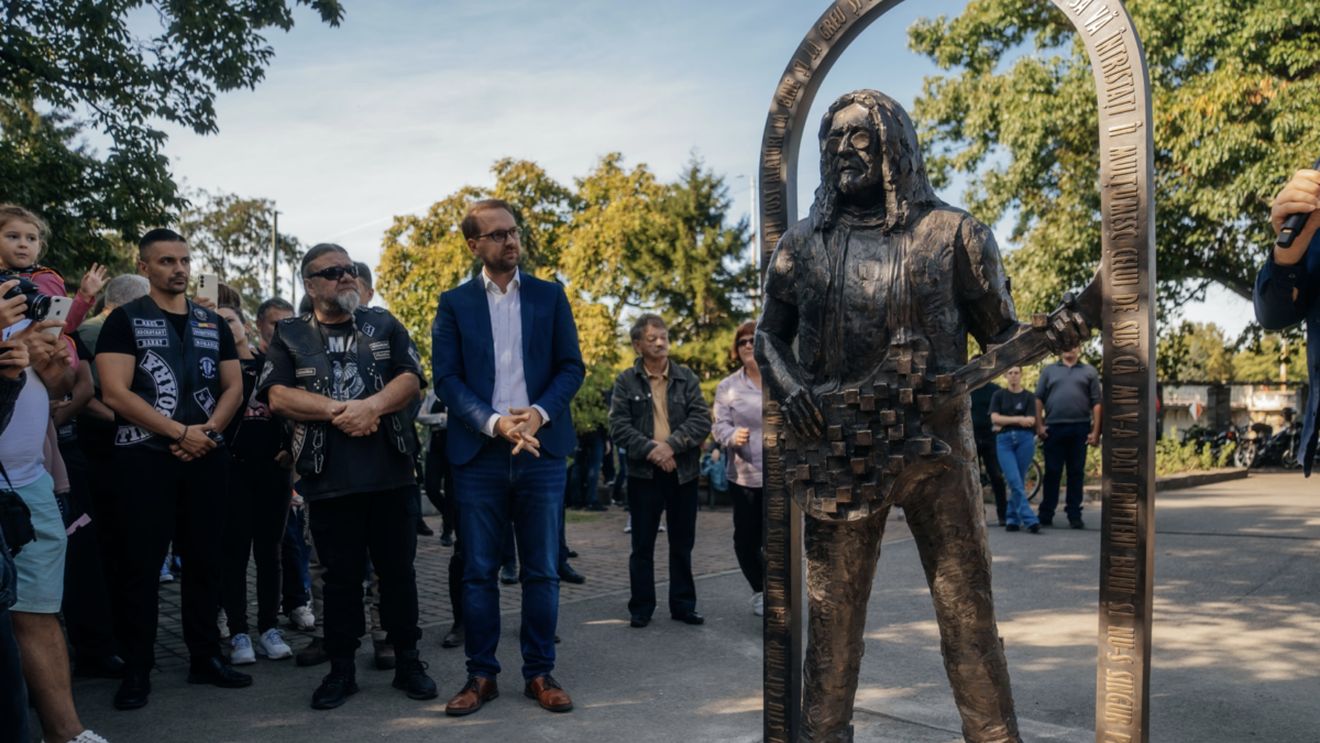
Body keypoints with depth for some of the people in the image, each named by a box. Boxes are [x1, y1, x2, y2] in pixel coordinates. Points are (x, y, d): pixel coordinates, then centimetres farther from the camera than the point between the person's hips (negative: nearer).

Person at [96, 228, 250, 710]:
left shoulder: (213, 323, 12)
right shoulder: (125, 321, 0)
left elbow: (234, 387, 10)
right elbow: (115, 392, -11)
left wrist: (208, 431, -8)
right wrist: (180, 432, -14)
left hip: (207, 457, 4)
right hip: (144, 457, -4)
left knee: (204, 560, 8)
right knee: (140, 565, 0)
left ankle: (205, 658, 18)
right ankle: (137, 669, 10)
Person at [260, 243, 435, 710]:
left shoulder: (384, 325, 12)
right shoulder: (290, 335, 9)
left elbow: (411, 379, 1)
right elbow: (277, 395, -4)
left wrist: (371, 406, -17)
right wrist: (340, 411, -14)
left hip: (390, 472, 1)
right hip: (328, 478, -1)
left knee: (398, 570, 7)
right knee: (341, 576, 8)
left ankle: (407, 662, 20)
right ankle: (341, 670, 20)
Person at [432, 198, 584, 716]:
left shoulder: (550, 296, 9)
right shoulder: (453, 303, 6)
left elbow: (572, 367, 5)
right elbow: (446, 377, -1)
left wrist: (538, 414, -12)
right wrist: (495, 422, -15)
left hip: (541, 450, 1)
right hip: (478, 455, 0)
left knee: (542, 571, 6)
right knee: (478, 571, 5)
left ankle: (540, 673, 17)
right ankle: (481, 674, 17)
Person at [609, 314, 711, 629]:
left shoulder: (686, 377, 5)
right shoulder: (626, 381, 0)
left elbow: (702, 420, -5)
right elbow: (618, 426, -8)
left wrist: (671, 445, -17)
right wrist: (649, 449, -20)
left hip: (683, 472, 2)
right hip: (643, 473, -2)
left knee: (682, 544, 11)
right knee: (642, 545, 6)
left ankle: (683, 605, 22)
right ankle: (641, 608, 17)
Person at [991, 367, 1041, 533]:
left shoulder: (1029, 396, 9)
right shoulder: (999, 395, 11)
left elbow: (1031, 421, -2)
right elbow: (995, 418, -1)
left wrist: (1005, 421, -7)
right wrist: (1018, 419, -7)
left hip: (1025, 439, 0)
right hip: (1004, 440, 0)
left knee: (1019, 481, 1)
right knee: (1014, 482, -12)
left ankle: (1012, 518, 12)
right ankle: (1030, 520, -13)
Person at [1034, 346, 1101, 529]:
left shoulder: (1089, 372, 10)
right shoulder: (1049, 371, 11)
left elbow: (1096, 403, 5)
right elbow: (1038, 399, 7)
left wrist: (1095, 431, -3)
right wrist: (1039, 425, -3)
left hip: (1080, 429, 0)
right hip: (1053, 428, 0)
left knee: (1077, 473, 5)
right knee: (1052, 472, 3)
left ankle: (1074, 515, 11)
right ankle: (1046, 515, 7)